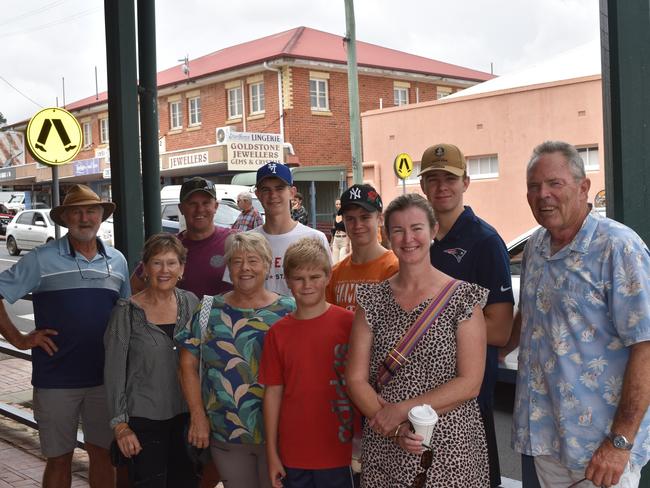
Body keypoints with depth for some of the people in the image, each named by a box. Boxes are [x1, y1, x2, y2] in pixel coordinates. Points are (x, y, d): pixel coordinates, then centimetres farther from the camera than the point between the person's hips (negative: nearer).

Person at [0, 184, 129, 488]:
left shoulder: (117, 261, 7)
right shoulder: (41, 259, -5)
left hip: (105, 377, 3)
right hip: (55, 379, -3)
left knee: (102, 452, 13)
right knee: (59, 458, 9)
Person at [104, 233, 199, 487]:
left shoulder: (191, 303, 1)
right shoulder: (127, 311, -9)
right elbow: (114, 371, -6)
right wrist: (120, 423, -8)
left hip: (186, 415, 4)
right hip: (144, 419, -3)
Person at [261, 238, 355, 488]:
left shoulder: (349, 323, -7)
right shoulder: (278, 333, 0)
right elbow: (273, 393, 3)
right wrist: (272, 452, 3)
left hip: (340, 452, -2)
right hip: (293, 454, 2)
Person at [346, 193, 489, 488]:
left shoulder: (463, 298, -5)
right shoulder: (373, 299, 1)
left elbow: (470, 383, -10)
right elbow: (356, 378, -1)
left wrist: (402, 410, -14)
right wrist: (394, 430, -15)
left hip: (451, 450, -1)